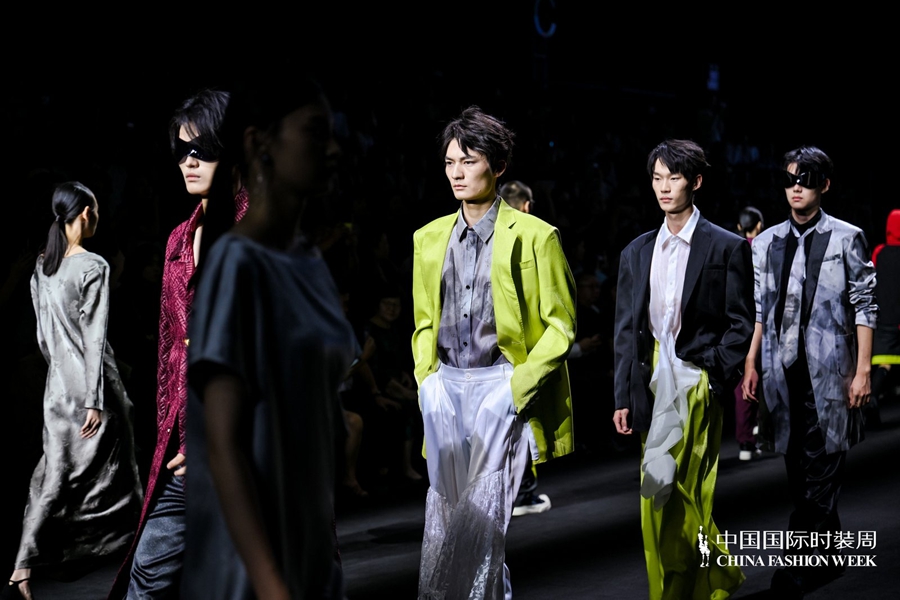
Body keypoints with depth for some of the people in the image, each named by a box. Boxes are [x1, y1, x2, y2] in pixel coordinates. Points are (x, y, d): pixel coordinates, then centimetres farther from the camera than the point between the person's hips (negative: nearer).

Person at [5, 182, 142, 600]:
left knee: (55, 469, 9)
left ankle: (24, 565, 7)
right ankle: (125, 533, 30)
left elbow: (43, 335, 13)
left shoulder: (41, 267, 7)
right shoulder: (93, 267, -15)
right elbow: (94, 338, -17)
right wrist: (96, 400, -16)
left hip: (58, 382, 6)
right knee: (109, 463, 12)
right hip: (91, 381, -6)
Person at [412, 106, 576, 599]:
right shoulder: (429, 238, 13)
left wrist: (517, 386, -12)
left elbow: (561, 325, -3)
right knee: (445, 510, 4)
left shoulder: (533, 236, -3)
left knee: (481, 515, -10)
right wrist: (426, 378, 4)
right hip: (445, 390, 5)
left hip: (502, 388, -5)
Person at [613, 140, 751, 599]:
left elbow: (741, 324, -1)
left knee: (670, 495, -14)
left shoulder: (727, 248, 0)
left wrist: (712, 378, -12)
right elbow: (626, 331, 14)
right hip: (652, 383, 5)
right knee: (676, 498, 6)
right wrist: (623, 397, 9)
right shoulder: (637, 253, 14)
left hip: (696, 381, -5)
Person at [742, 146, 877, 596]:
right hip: (783, 370, 4)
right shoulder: (767, 242, 11)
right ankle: (829, 549, 22)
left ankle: (798, 563, -4)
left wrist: (862, 370, -6)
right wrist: (750, 363, 10)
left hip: (829, 370, -4)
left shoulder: (846, 238, 0)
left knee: (820, 471, -4)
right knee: (798, 468, 8)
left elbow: (864, 307, -1)